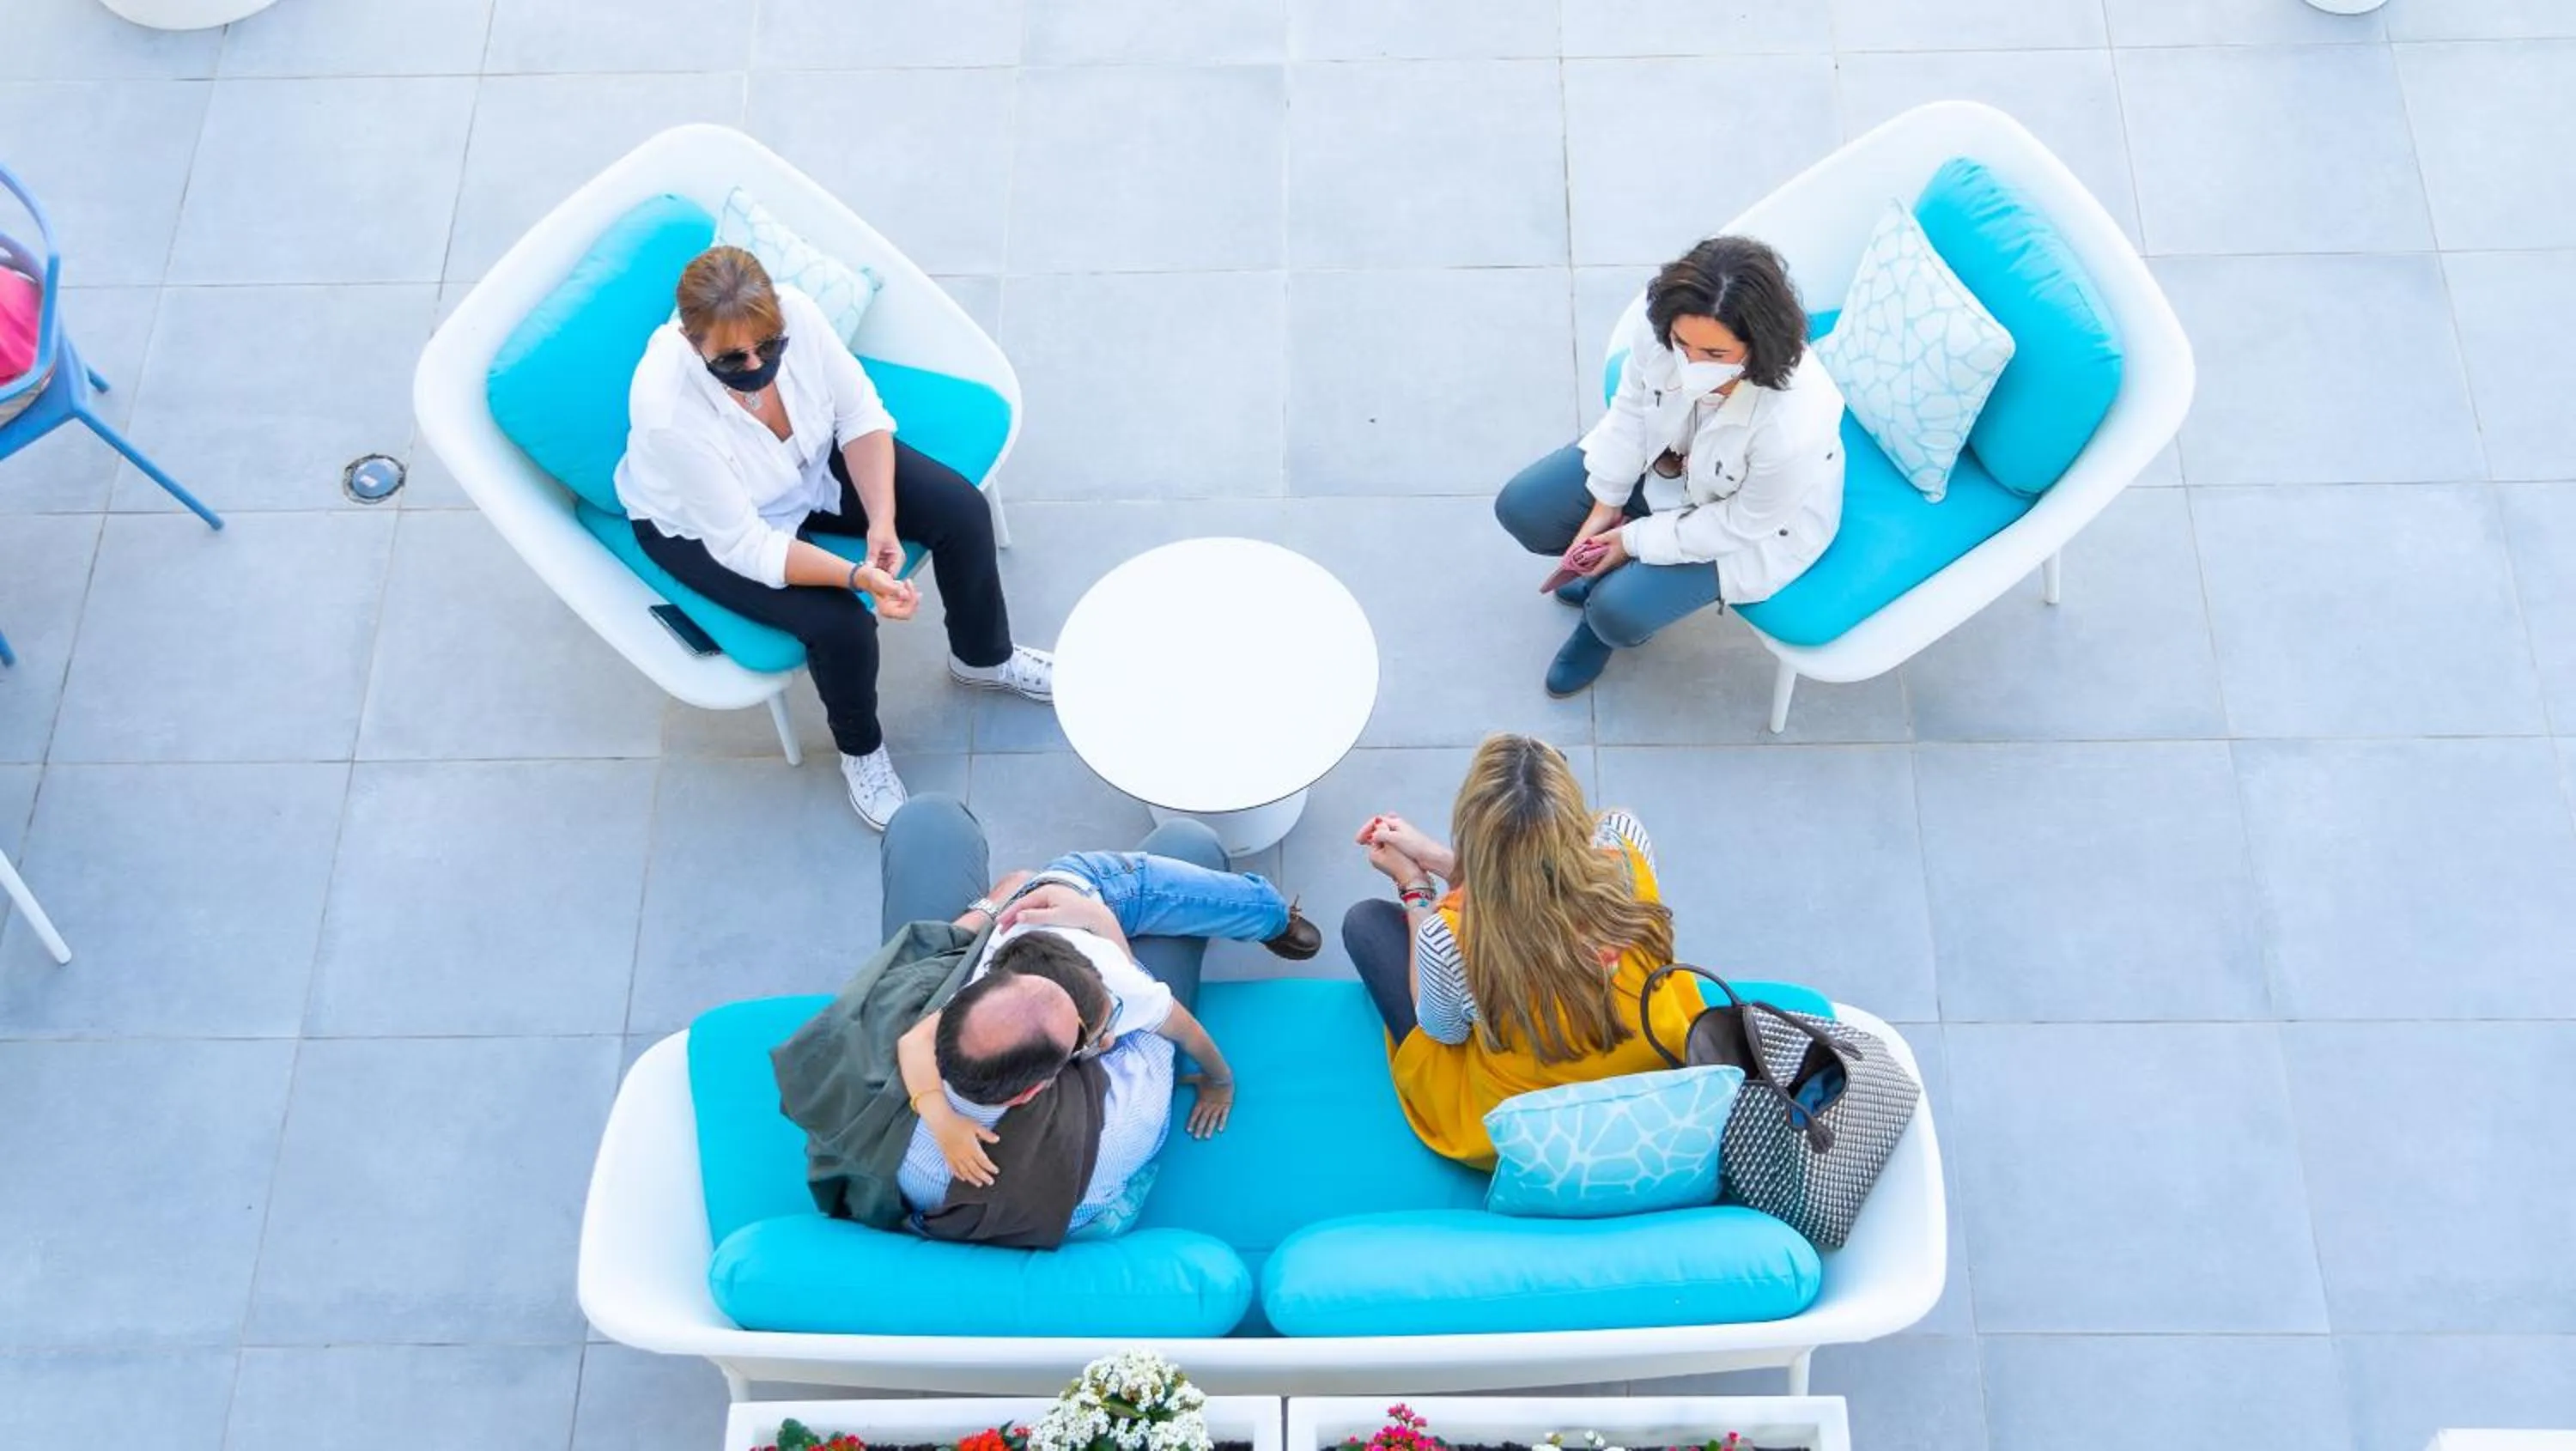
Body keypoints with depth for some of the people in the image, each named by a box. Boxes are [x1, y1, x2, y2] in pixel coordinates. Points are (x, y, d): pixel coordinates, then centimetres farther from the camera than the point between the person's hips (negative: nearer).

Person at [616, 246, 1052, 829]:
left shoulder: (793, 312, -30)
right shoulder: (667, 410, -39)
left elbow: (860, 413, -14)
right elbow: (742, 543, -31)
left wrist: (881, 520, -27)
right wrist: (855, 576, -42)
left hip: (813, 457, 5)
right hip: (704, 525, -5)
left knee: (963, 511, -7)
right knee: (839, 623, -23)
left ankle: (983, 657, 22)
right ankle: (859, 749, 10)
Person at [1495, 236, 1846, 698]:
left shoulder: (1795, 426, -43)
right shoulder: (1658, 330, -33)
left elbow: (1740, 523, -25)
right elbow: (1631, 409, -10)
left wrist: (1634, 541, -18)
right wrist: (1606, 507, -5)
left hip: (1755, 523, -5)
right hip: (1665, 457, 5)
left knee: (1619, 612, -16)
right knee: (1520, 508, 3)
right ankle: (1609, 570, 30)